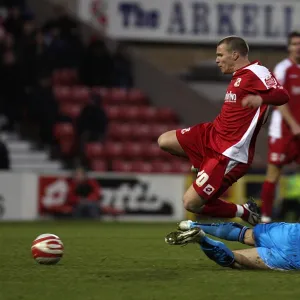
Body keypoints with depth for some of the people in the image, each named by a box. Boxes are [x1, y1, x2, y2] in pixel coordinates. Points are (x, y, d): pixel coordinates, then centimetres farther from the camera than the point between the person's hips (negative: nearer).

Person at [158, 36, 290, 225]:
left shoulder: (256, 72, -17)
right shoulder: (239, 76, 11)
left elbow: (283, 96, -33)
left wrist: (260, 98, -51)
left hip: (230, 152, -10)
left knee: (191, 203, -11)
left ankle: (245, 213, 8)